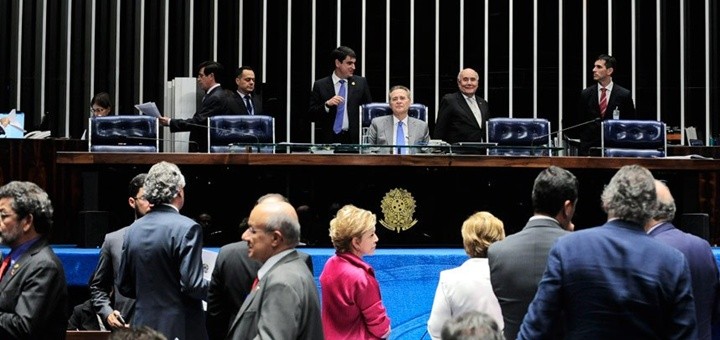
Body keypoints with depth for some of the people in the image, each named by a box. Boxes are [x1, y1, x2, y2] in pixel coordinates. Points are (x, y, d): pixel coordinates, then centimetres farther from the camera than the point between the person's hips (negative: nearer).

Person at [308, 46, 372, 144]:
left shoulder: (361, 82, 9)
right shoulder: (320, 85, 4)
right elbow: (311, 115, 1)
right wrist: (327, 104, -15)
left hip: (354, 139, 1)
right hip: (328, 140, -1)